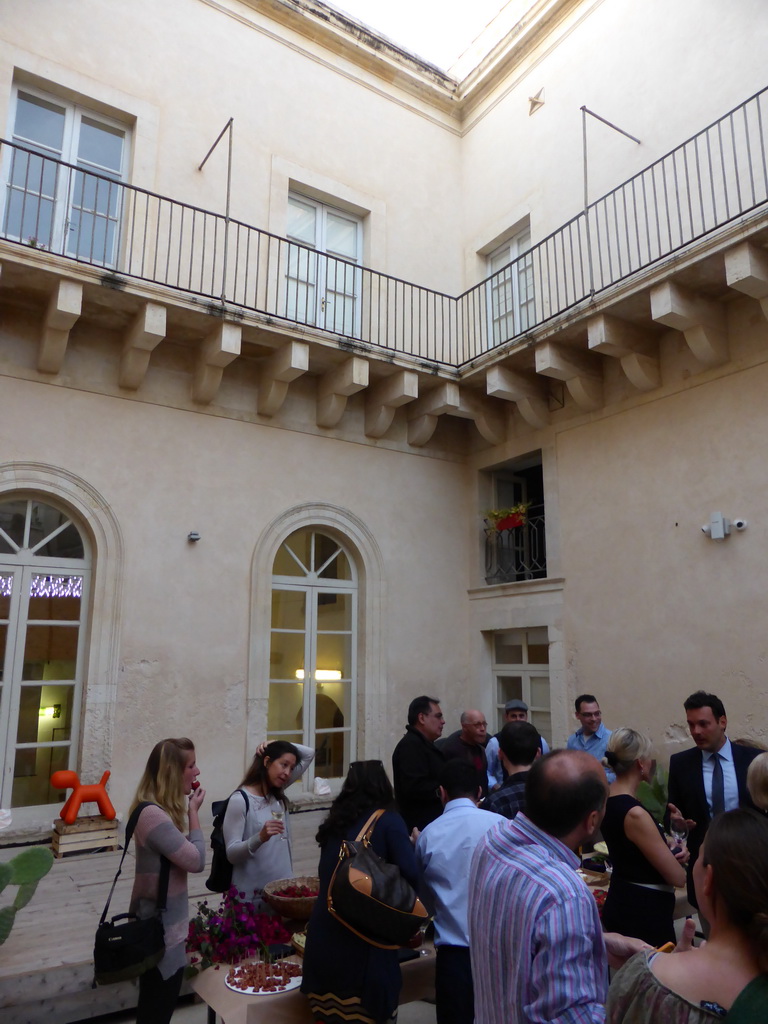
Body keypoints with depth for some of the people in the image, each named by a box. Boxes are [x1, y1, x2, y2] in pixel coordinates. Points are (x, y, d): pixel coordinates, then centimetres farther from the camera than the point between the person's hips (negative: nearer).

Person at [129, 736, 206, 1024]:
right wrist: (193, 811, -16)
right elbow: (196, 860, -23)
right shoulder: (153, 814, -27)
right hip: (161, 928, -10)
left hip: (162, 924, 10)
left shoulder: (160, 810, 5)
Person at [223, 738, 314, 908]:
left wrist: (278, 744, -4)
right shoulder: (240, 800, -15)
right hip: (252, 895, -6)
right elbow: (231, 854, -17)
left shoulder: (278, 795, 6)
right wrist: (260, 838, -35)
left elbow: (309, 754, 9)